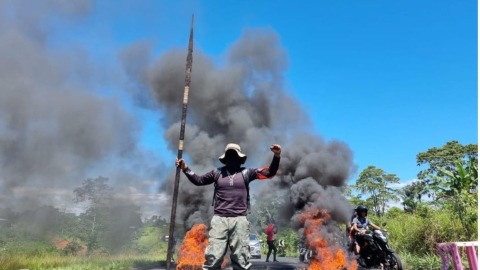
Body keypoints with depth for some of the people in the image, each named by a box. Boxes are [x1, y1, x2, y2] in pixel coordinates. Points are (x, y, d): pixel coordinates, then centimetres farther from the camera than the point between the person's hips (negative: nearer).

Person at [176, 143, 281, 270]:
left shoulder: (246, 173, 7)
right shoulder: (217, 172, 11)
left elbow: (269, 173, 2)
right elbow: (199, 180, 20)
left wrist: (276, 156, -13)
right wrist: (186, 169, 10)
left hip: (239, 220, 0)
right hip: (219, 219, 1)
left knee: (241, 259, 7)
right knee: (212, 257, -1)